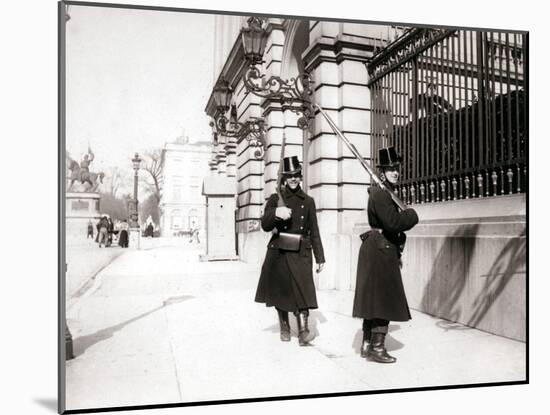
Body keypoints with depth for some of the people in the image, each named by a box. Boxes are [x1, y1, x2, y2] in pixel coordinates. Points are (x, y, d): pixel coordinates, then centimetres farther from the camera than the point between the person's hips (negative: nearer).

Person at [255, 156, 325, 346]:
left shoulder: (308, 201, 8)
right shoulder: (275, 198, 4)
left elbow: (314, 232, 8)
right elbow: (265, 225, -5)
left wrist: (320, 257, 5)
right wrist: (276, 213, -26)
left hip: (300, 253, 0)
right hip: (279, 252, 0)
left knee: (302, 289, -13)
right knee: (280, 291, 9)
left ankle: (303, 332, -13)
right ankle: (284, 327, 25)